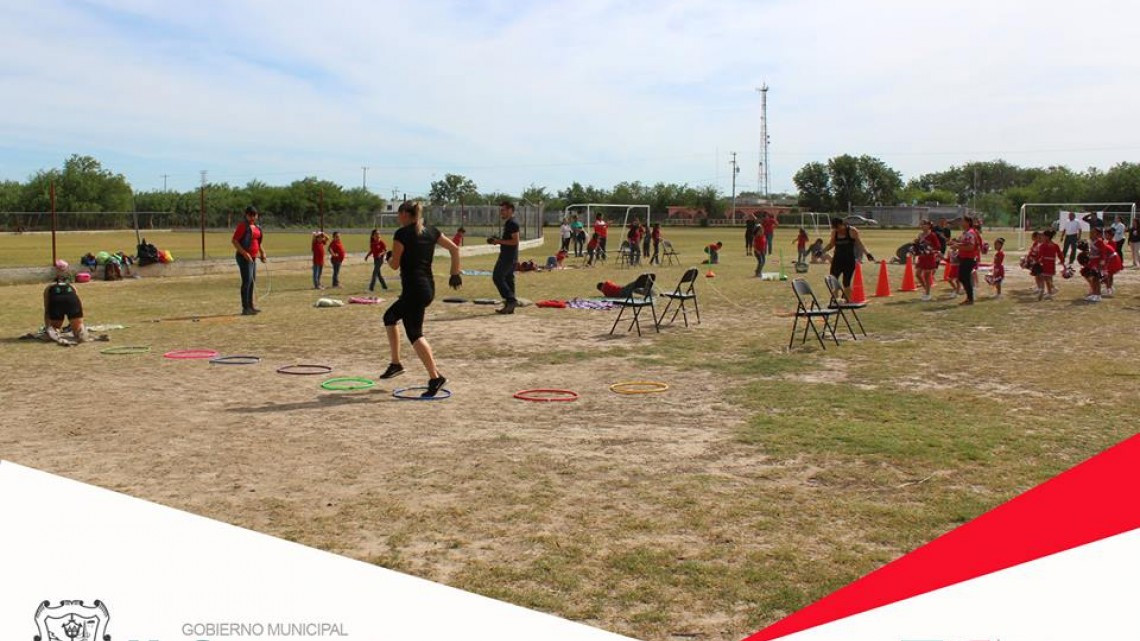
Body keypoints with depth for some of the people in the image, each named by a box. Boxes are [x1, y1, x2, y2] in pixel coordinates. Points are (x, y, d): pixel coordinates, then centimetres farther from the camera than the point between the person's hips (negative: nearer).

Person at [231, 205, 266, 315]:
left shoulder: (256, 227, 14)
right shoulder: (243, 226, -11)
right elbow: (234, 240, -17)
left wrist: (262, 252, 15)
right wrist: (244, 253, -24)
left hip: (253, 257, 9)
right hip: (244, 257, -9)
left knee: (252, 281, 14)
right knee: (247, 281, -13)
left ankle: (250, 306, 25)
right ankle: (245, 308, -12)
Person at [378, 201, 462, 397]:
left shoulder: (402, 234, -8)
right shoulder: (431, 232, 11)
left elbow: (395, 264, -9)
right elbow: (454, 248, 10)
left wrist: (389, 257, 13)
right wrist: (455, 274, 14)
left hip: (413, 289, -8)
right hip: (428, 287, 8)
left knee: (415, 334, -8)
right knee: (390, 316, 25)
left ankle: (435, 377, -19)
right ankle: (395, 363, 26)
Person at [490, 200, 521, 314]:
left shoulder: (512, 223, -15)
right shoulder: (508, 223, 17)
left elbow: (515, 241, -21)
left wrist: (499, 241, -18)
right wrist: (498, 241, 12)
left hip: (508, 256, -11)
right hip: (509, 256, 11)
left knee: (497, 277, -10)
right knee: (508, 279, 10)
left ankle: (511, 300, -11)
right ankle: (509, 307, 13)